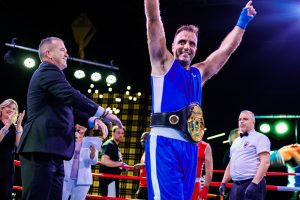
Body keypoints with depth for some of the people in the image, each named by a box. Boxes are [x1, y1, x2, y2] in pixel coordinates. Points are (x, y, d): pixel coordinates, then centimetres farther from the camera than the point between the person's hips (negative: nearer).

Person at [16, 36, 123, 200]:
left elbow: (69, 110, 25)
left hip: (51, 152, 10)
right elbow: (71, 96, -20)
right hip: (41, 149, -10)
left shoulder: (50, 73, 27)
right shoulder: (48, 71, -5)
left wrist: (92, 121, 8)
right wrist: (104, 113, -15)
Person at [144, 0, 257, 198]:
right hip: (164, 143, -7)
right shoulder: (163, 63, 8)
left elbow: (226, 49, 30)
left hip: (190, 148, 7)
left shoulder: (199, 72, 23)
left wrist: (242, 23, 32)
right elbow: (153, 18, 2)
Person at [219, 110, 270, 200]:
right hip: (236, 185, 8)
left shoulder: (260, 138, -3)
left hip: (252, 184, -8)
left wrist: (254, 183, -24)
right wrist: (223, 183, 16)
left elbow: (265, 162, -15)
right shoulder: (236, 141, 22)